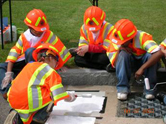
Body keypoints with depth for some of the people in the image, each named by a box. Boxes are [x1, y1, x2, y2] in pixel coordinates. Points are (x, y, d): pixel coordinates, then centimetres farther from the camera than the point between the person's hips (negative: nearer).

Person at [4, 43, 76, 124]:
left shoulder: (29, 65, 25)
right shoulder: (51, 71, 5)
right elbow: (59, 94, 0)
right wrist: (70, 98, 21)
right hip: (30, 101, -8)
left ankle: (16, 116, 6)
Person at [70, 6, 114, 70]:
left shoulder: (109, 29, -20)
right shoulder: (84, 28, -3)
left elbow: (107, 48, -25)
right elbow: (82, 45, -6)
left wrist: (89, 48, -33)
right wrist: (82, 50, -32)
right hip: (92, 54, 5)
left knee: (105, 58, -39)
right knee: (77, 59, -23)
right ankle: (104, 67, -22)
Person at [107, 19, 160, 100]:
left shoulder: (142, 37, -28)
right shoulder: (117, 41, -16)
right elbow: (114, 64, -16)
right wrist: (119, 50, -32)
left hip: (143, 60, -2)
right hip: (128, 63, 2)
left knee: (150, 55, -36)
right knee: (122, 54, -30)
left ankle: (150, 88, -24)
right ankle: (123, 88, -25)